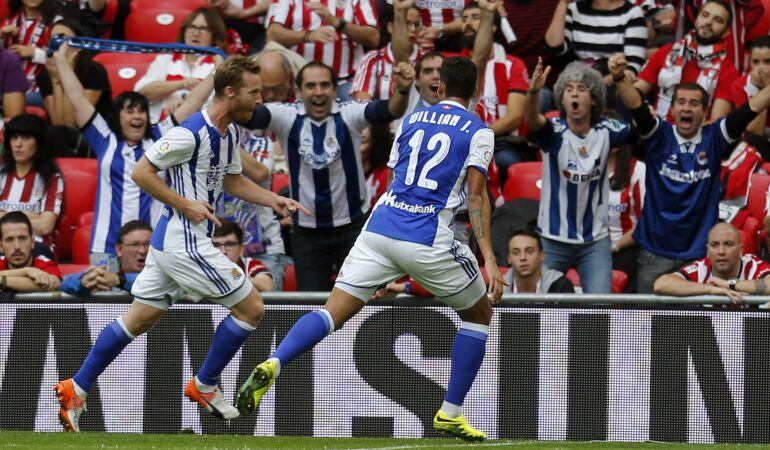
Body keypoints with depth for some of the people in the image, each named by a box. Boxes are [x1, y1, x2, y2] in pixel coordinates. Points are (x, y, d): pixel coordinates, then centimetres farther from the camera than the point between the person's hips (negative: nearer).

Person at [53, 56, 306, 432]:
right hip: (184, 243, -10)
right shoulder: (192, 133, -19)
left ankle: (75, 389, 16)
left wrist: (273, 200, 15)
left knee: (138, 319, 13)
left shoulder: (228, 132, 10)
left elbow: (232, 180, 27)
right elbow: (141, 172, -15)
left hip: (170, 243, 10)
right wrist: (186, 204, -18)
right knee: (251, 308, -2)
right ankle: (204, 385, 10)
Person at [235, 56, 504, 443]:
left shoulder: (410, 121, 18)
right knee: (479, 314, 19)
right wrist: (488, 257, -9)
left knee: (333, 312, -1)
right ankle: (450, 413, 14)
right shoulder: (478, 131, 3)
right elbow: (477, 196, -6)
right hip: (428, 240, -3)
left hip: (379, 228, 3)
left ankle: (271, 366, -27)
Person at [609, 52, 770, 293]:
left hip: (701, 253, 1)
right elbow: (636, 107, -16)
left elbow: (751, 109, -9)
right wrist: (619, 77, -34)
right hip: (656, 252, -1)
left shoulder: (714, 138, 2)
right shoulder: (659, 136, -1)